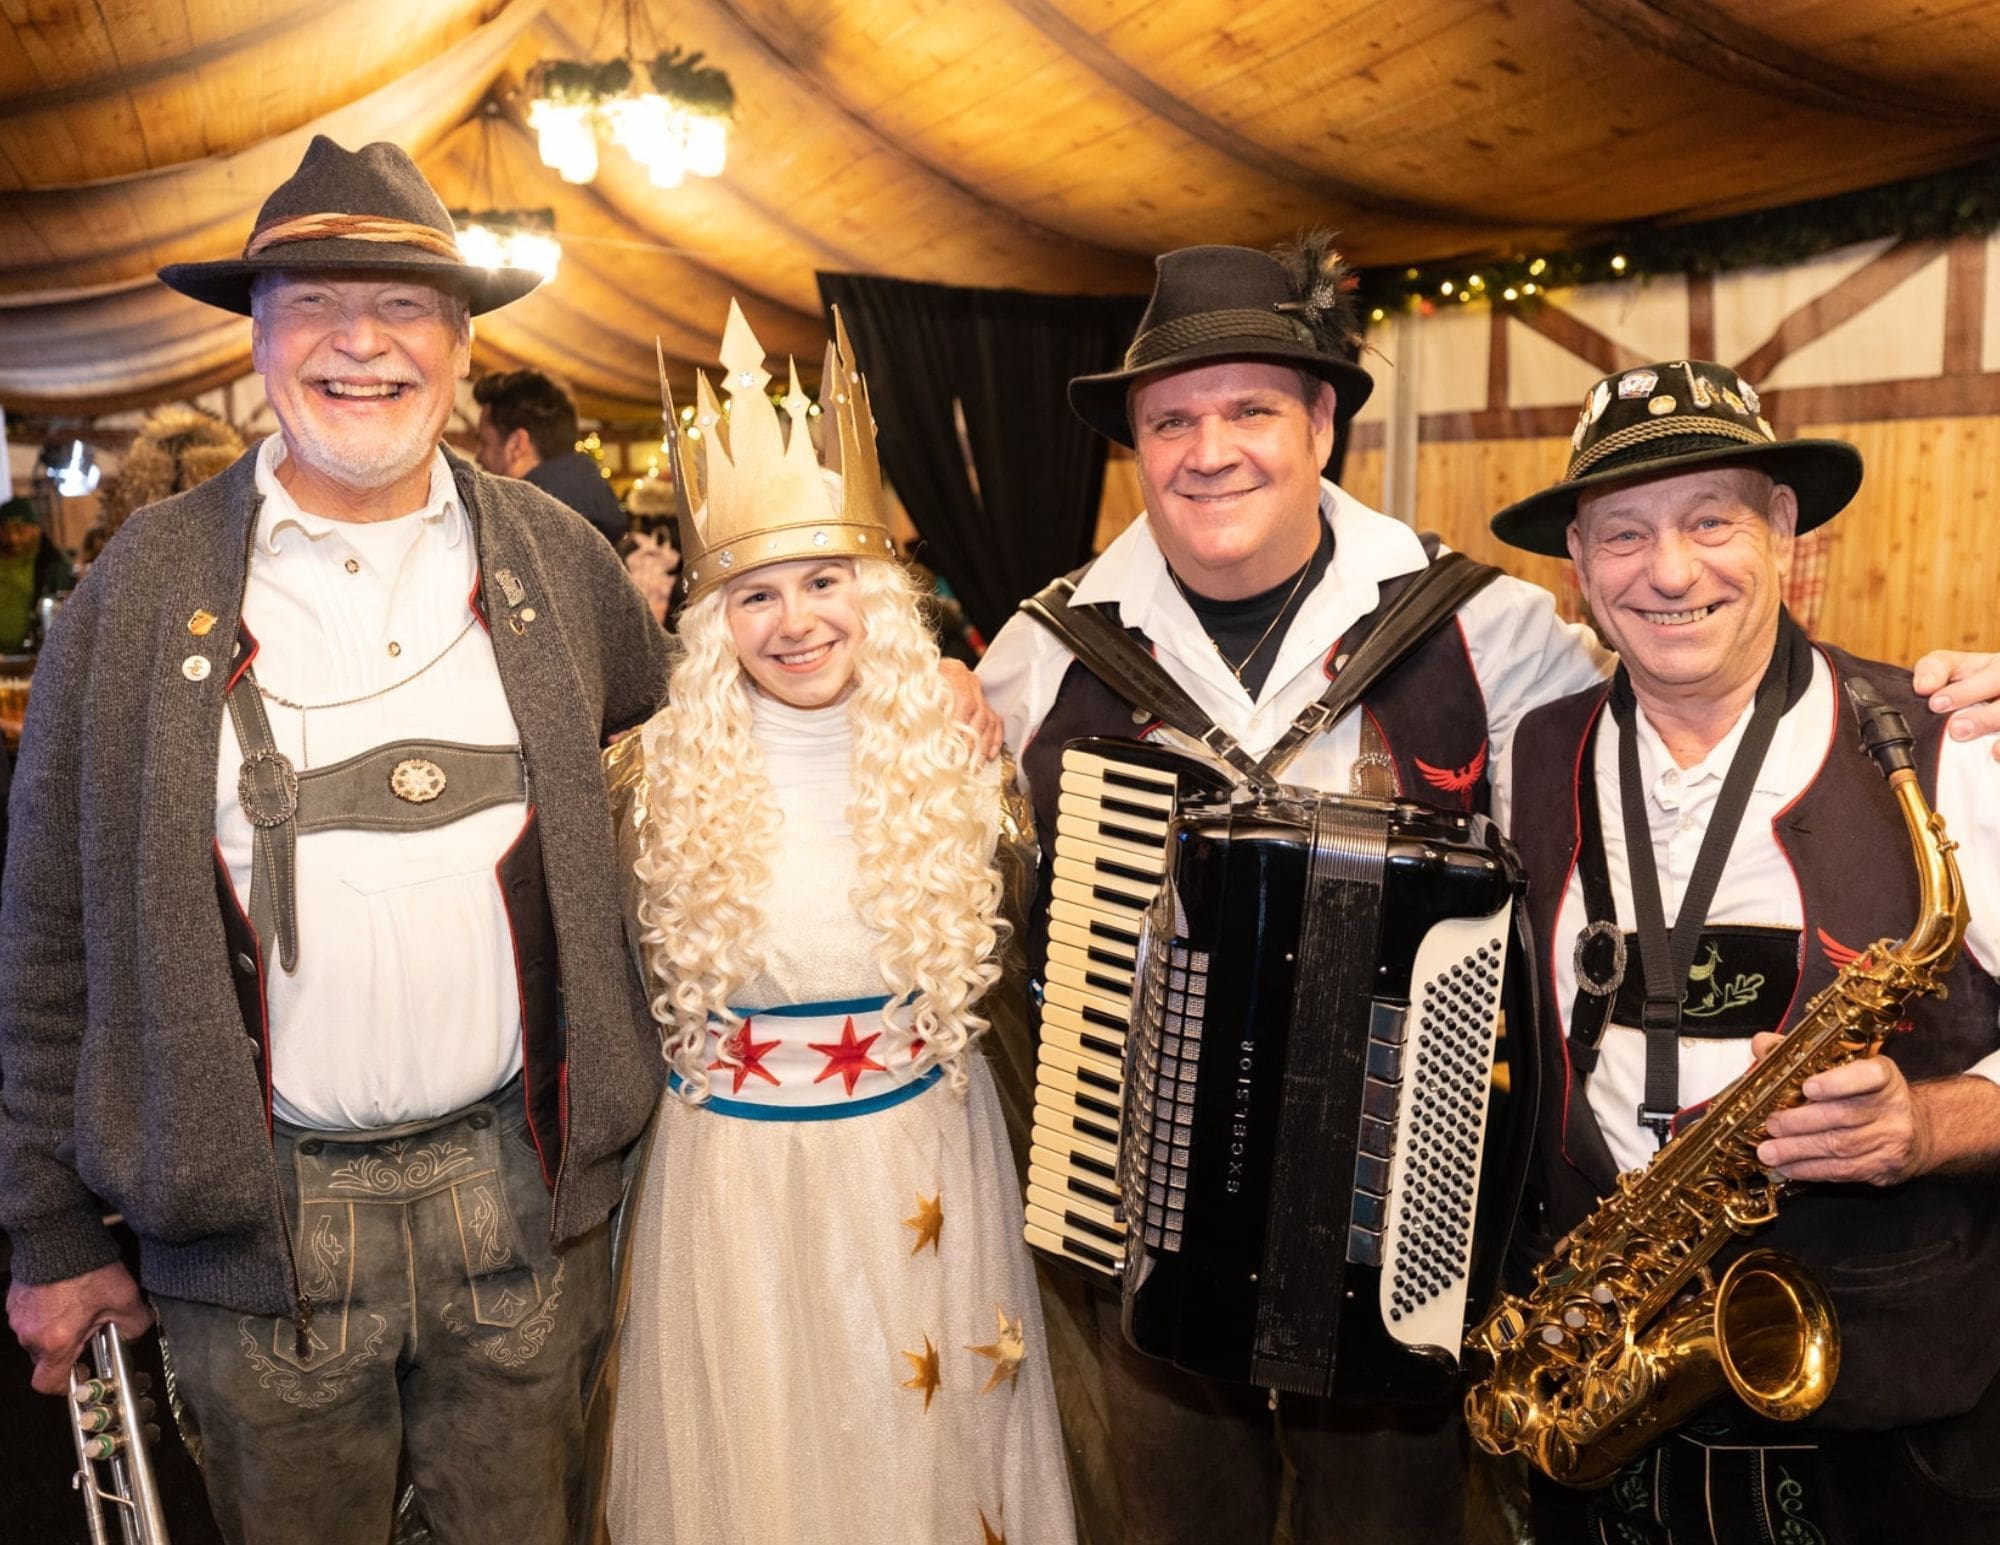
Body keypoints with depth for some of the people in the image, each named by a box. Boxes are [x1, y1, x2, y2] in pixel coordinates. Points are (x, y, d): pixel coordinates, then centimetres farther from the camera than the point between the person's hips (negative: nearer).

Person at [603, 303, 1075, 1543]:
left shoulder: (946, 750, -5)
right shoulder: (670, 774, -9)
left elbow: (990, 949, 6)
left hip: (927, 1158, 1)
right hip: (738, 1164, -1)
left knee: (927, 1432, 17)